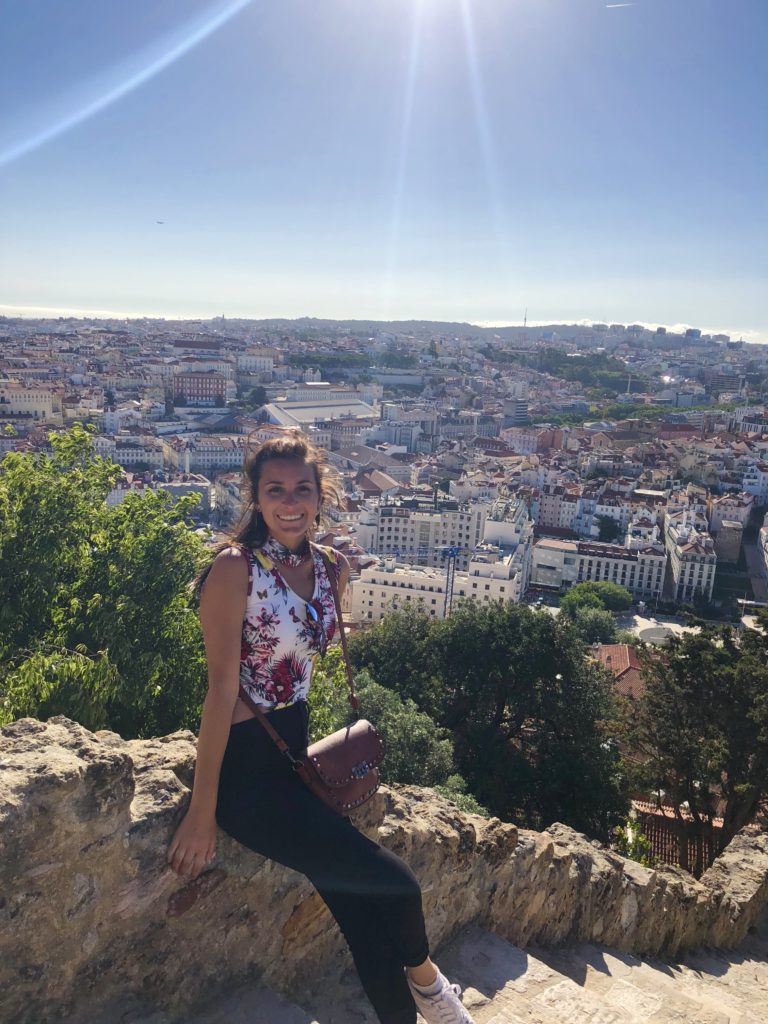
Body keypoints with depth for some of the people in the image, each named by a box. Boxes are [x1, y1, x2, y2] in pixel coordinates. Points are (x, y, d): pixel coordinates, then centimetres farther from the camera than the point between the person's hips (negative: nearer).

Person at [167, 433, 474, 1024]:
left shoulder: (332, 568, 3)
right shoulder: (235, 569, -17)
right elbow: (222, 688, -18)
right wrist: (202, 811, -15)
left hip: (295, 752, 6)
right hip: (244, 767, -6)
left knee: (367, 909, 3)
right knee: (396, 883, -5)